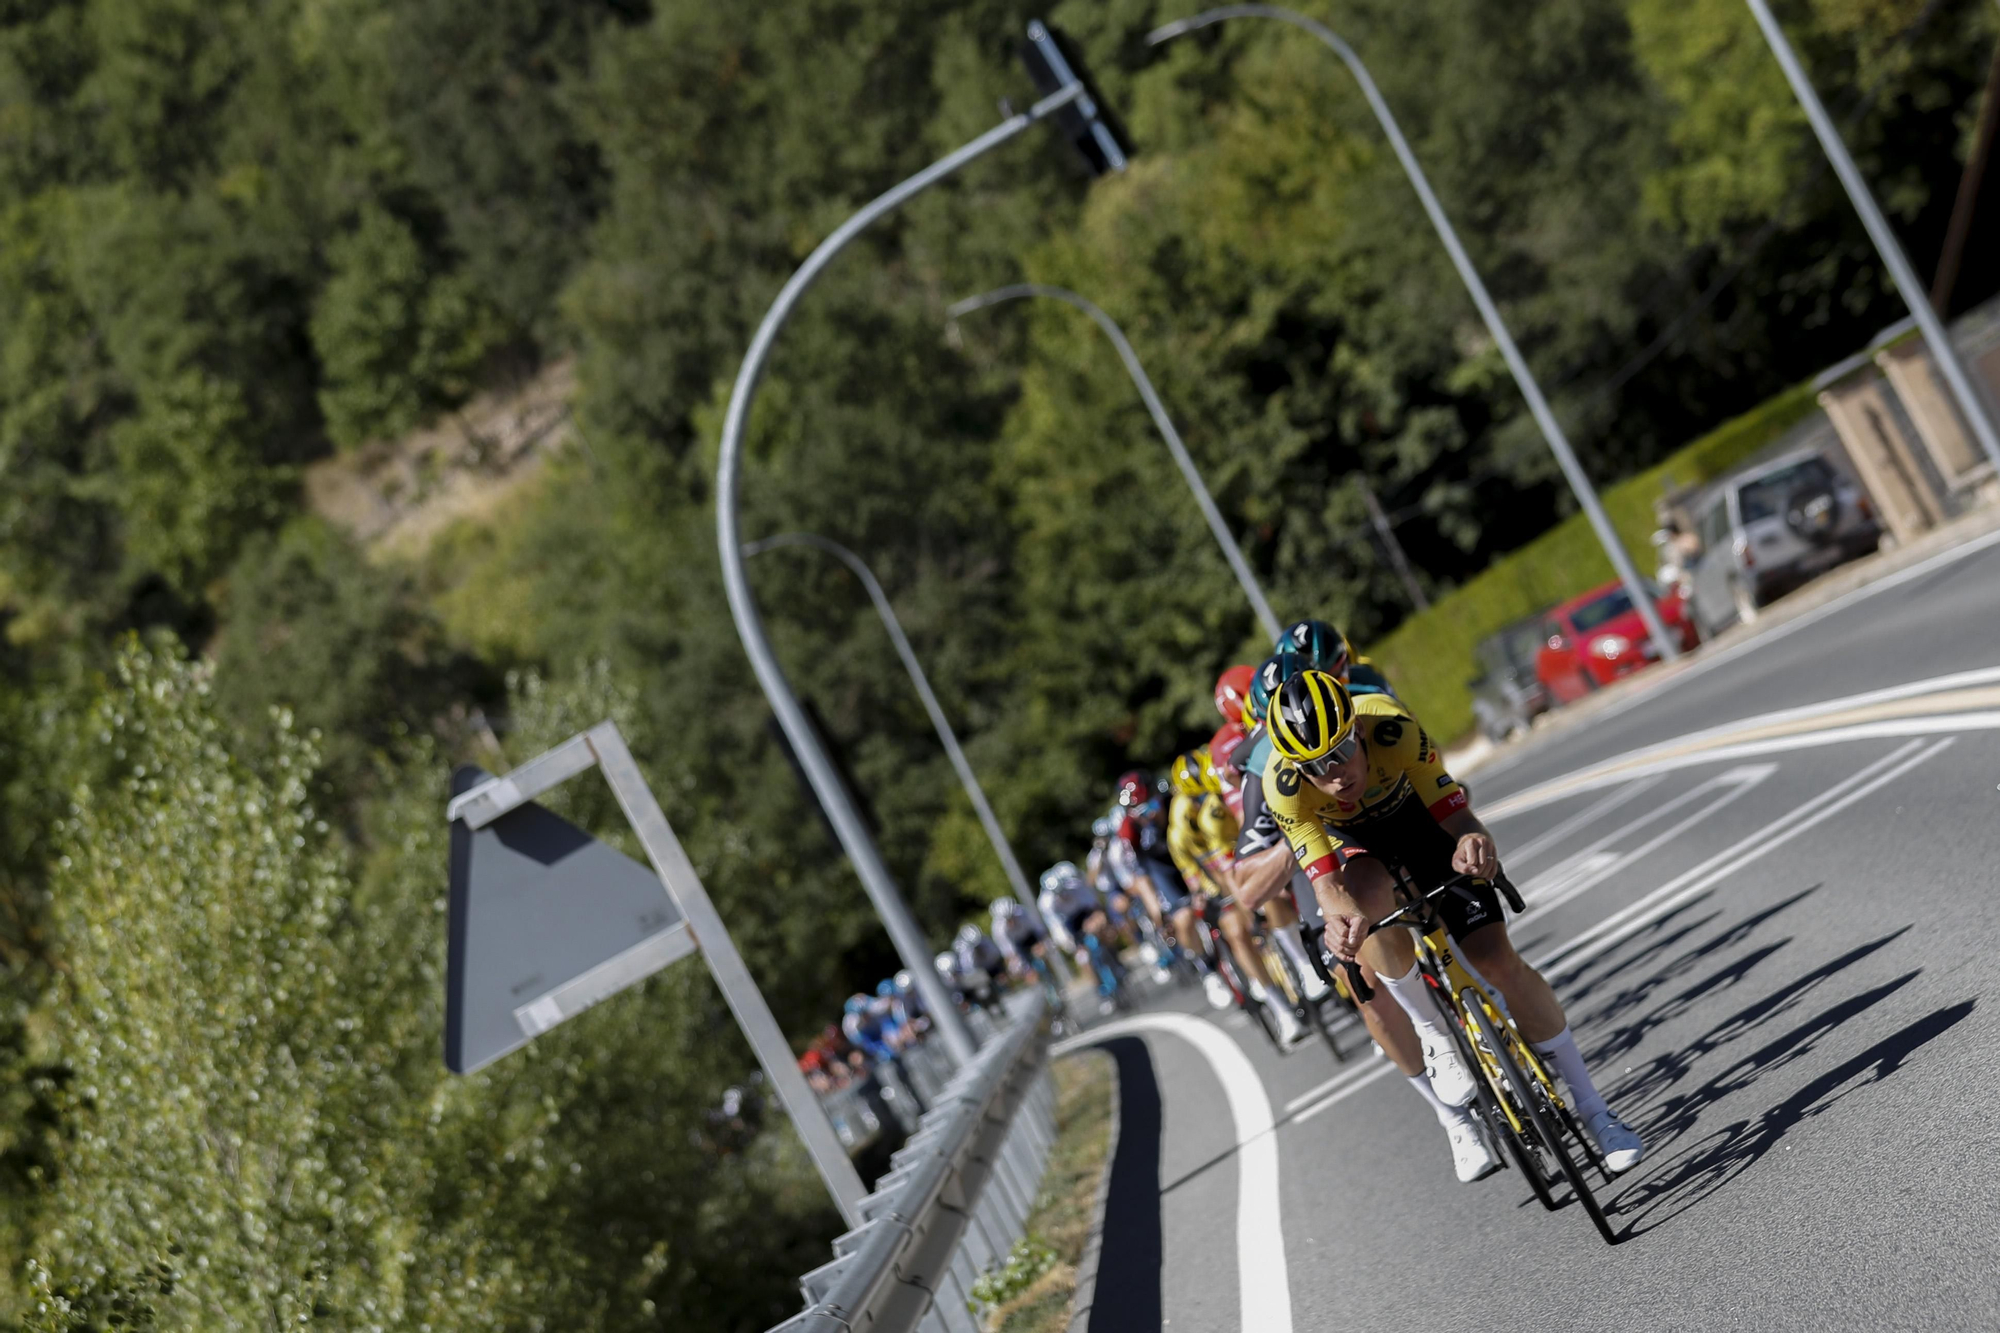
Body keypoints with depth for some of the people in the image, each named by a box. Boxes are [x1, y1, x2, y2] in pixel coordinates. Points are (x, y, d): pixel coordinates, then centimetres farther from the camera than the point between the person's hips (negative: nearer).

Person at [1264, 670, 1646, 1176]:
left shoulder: (1391, 727, -37)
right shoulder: (1284, 786, -33)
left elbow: (1457, 817, -38)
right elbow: (1328, 883, -37)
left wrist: (1474, 843, -61)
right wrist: (1340, 918, -60)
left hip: (1420, 818, 0)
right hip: (1355, 846, 1)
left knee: (1496, 960, -13)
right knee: (1368, 896, -36)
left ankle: (1593, 1110, 0)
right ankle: (1434, 1033, -14)